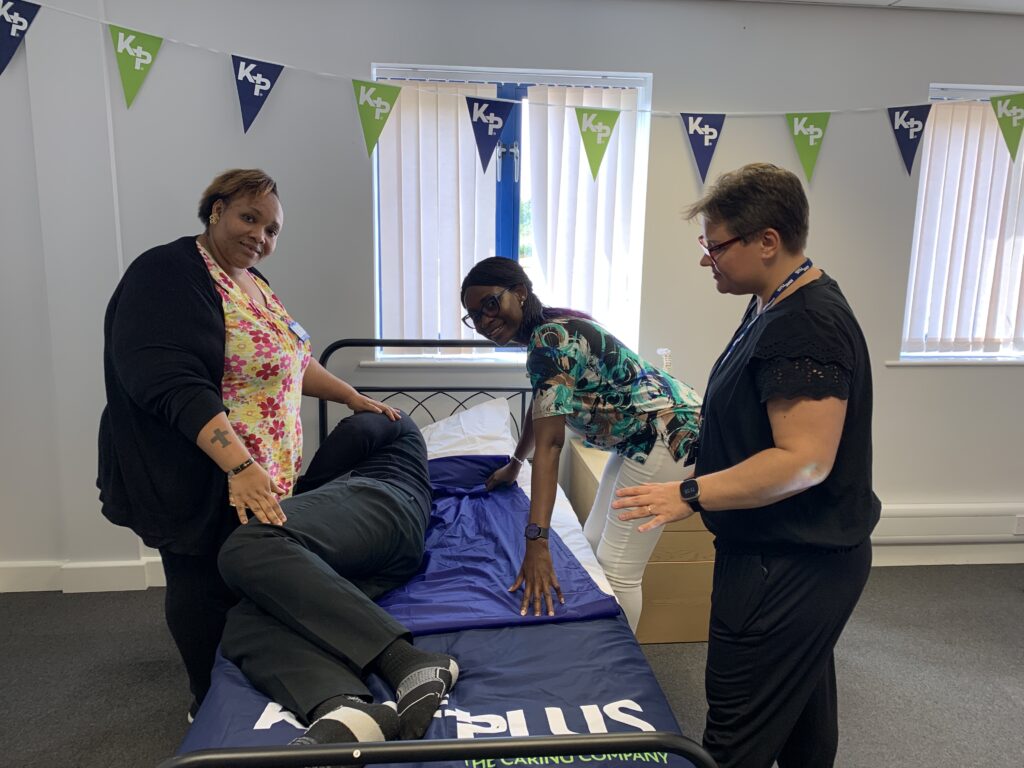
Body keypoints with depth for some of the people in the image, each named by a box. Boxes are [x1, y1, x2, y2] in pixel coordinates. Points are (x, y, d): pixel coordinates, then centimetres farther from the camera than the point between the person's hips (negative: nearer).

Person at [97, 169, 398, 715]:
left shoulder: (250, 281, 12)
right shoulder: (168, 276, -17)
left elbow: (288, 361, 22)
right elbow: (174, 385, -28)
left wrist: (354, 398, 18)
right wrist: (239, 466, -34)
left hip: (262, 475, 9)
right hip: (205, 482, -9)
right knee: (205, 590, 7)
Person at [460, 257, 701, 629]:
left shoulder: (550, 340, -25)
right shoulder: (544, 332, 5)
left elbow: (549, 443, -32)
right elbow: (540, 408, 21)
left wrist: (536, 543, -36)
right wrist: (514, 465, 32)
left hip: (670, 432, -10)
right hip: (637, 438, 11)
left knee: (617, 569, -6)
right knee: (594, 543, 16)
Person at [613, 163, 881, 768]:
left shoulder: (807, 328, -25)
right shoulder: (777, 305, 9)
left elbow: (803, 460, -29)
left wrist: (692, 495, -27)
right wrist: (699, 433, 13)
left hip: (789, 569, -10)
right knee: (804, 710, 27)